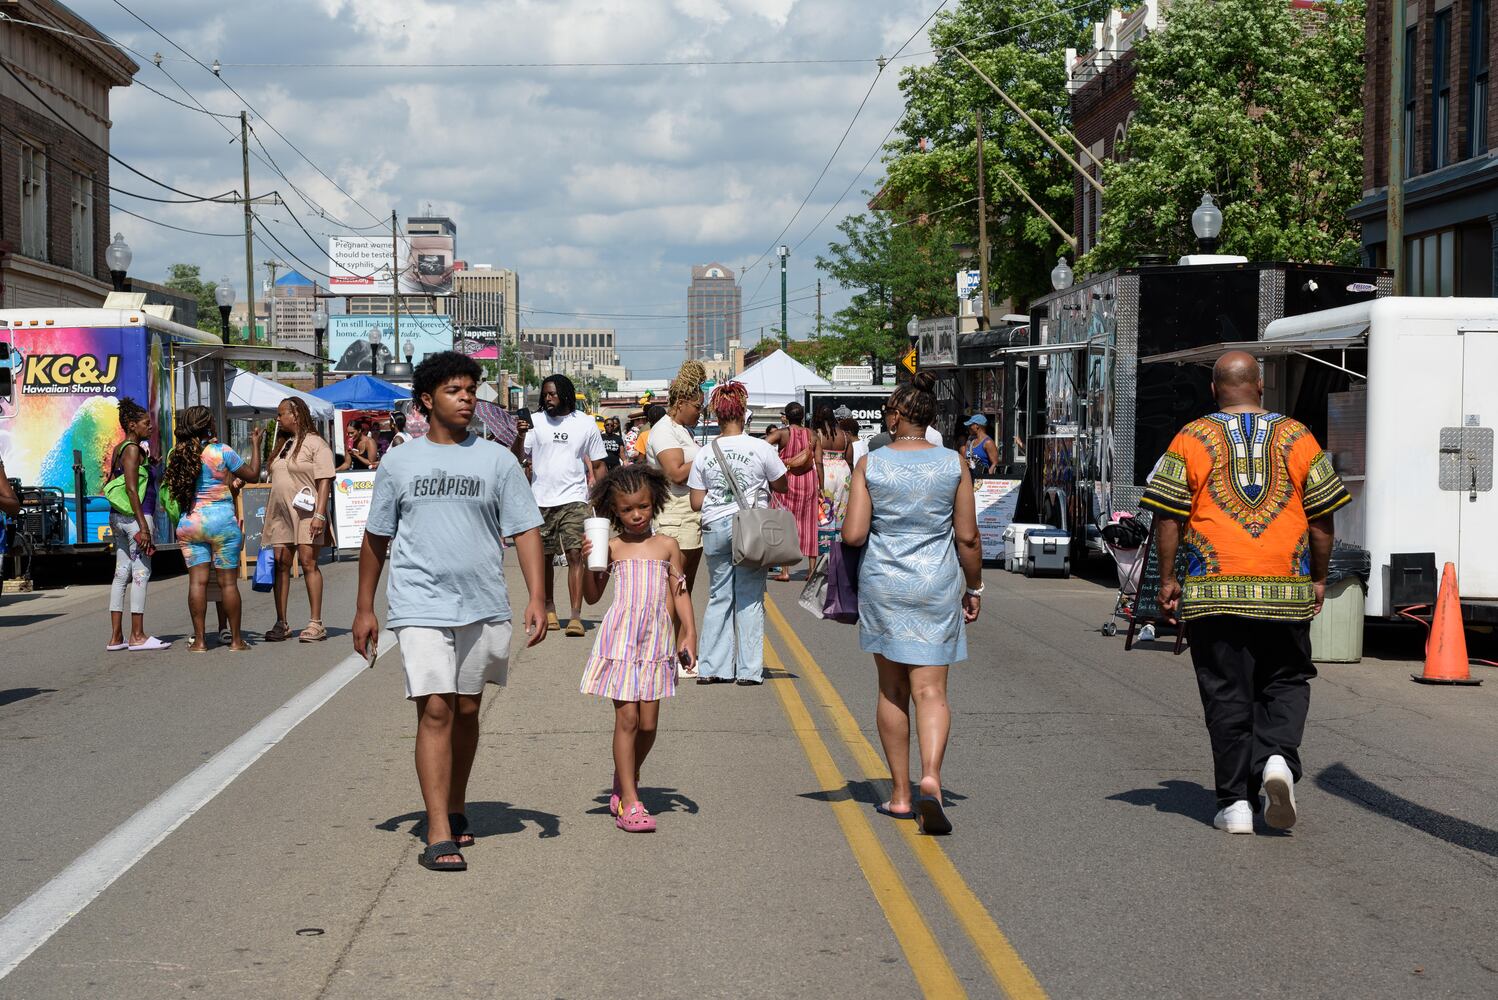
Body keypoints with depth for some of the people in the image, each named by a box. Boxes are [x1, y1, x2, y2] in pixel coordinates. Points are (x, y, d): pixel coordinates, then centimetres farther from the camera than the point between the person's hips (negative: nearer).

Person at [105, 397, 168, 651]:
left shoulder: (119, 450, 16)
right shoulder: (133, 449, -11)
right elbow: (131, 489, -18)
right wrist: (143, 526, -20)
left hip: (117, 516, 9)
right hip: (135, 516, -9)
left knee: (122, 573, 9)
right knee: (141, 572, -4)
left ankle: (116, 637, 9)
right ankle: (137, 635, -2)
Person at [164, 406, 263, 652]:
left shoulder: (178, 455, 4)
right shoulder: (221, 451, -8)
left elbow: (174, 491, 12)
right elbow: (252, 475, 0)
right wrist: (255, 444, 12)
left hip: (190, 523, 4)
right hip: (222, 521, -4)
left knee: (197, 580, 3)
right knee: (228, 581, 2)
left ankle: (199, 640, 1)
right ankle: (236, 639, 6)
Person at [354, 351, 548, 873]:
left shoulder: (497, 460, 4)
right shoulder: (398, 463, 5)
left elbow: (525, 530, 1)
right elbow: (376, 537, 12)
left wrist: (536, 597, -10)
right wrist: (364, 607, 11)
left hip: (483, 606, 2)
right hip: (421, 605, -2)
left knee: (466, 711, 14)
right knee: (435, 710, -12)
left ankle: (455, 809, 33)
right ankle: (439, 835, -13)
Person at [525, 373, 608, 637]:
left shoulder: (585, 424, 4)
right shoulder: (535, 422, 4)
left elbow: (598, 465, 9)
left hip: (573, 499, -2)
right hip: (540, 501, 2)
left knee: (575, 554, -12)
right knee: (543, 557, 9)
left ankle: (576, 616, -16)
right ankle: (549, 609, 25)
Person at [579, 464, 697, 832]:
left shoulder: (667, 546, 7)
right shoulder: (611, 548, 2)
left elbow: (680, 593, 8)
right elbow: (593, 597, 6)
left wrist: (689, 633, 0)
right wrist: (588, 562, -9)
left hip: (657, 641, 2)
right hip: (619, 639, -2)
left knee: (648, 722, 3)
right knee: (627, 718, -6)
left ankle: (626, 779, 28)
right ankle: (629, 801, -1)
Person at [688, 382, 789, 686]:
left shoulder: (704, 455, -1)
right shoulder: (761, 449, -8)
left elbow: (696, 503, 2)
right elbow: (782, 486, 4)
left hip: (715, 528, 2)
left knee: (718, 597, 12)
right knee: (750, 598, 4)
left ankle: (712, 668, 11)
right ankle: (749, 669, 5)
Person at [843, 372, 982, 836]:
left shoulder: (870, 465, -6)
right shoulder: (954, 464, -3)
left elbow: (853, 535, -10)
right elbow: (968, 537, -1)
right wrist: (974, 588, 11)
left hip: (883, 587, 0)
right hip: (937, 587, 0)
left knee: (892, 690, 12)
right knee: (931, 691, 0)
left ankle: (900, 793, 17)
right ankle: (931, 775, -23)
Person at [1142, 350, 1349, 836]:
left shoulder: (1192, 439, 2)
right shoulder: (1297, 437, 6)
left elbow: (1168, 516, -1)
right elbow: (1322, 517, 7)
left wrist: (1167, 578, 7)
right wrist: (1319, 578, 16)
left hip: (1215, 590, -1)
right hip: (1286, 590, 1)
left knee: (1226, 695, 5)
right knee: (1286, 685, 14)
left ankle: (1236, 801, 4)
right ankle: (1278, 757, -12)